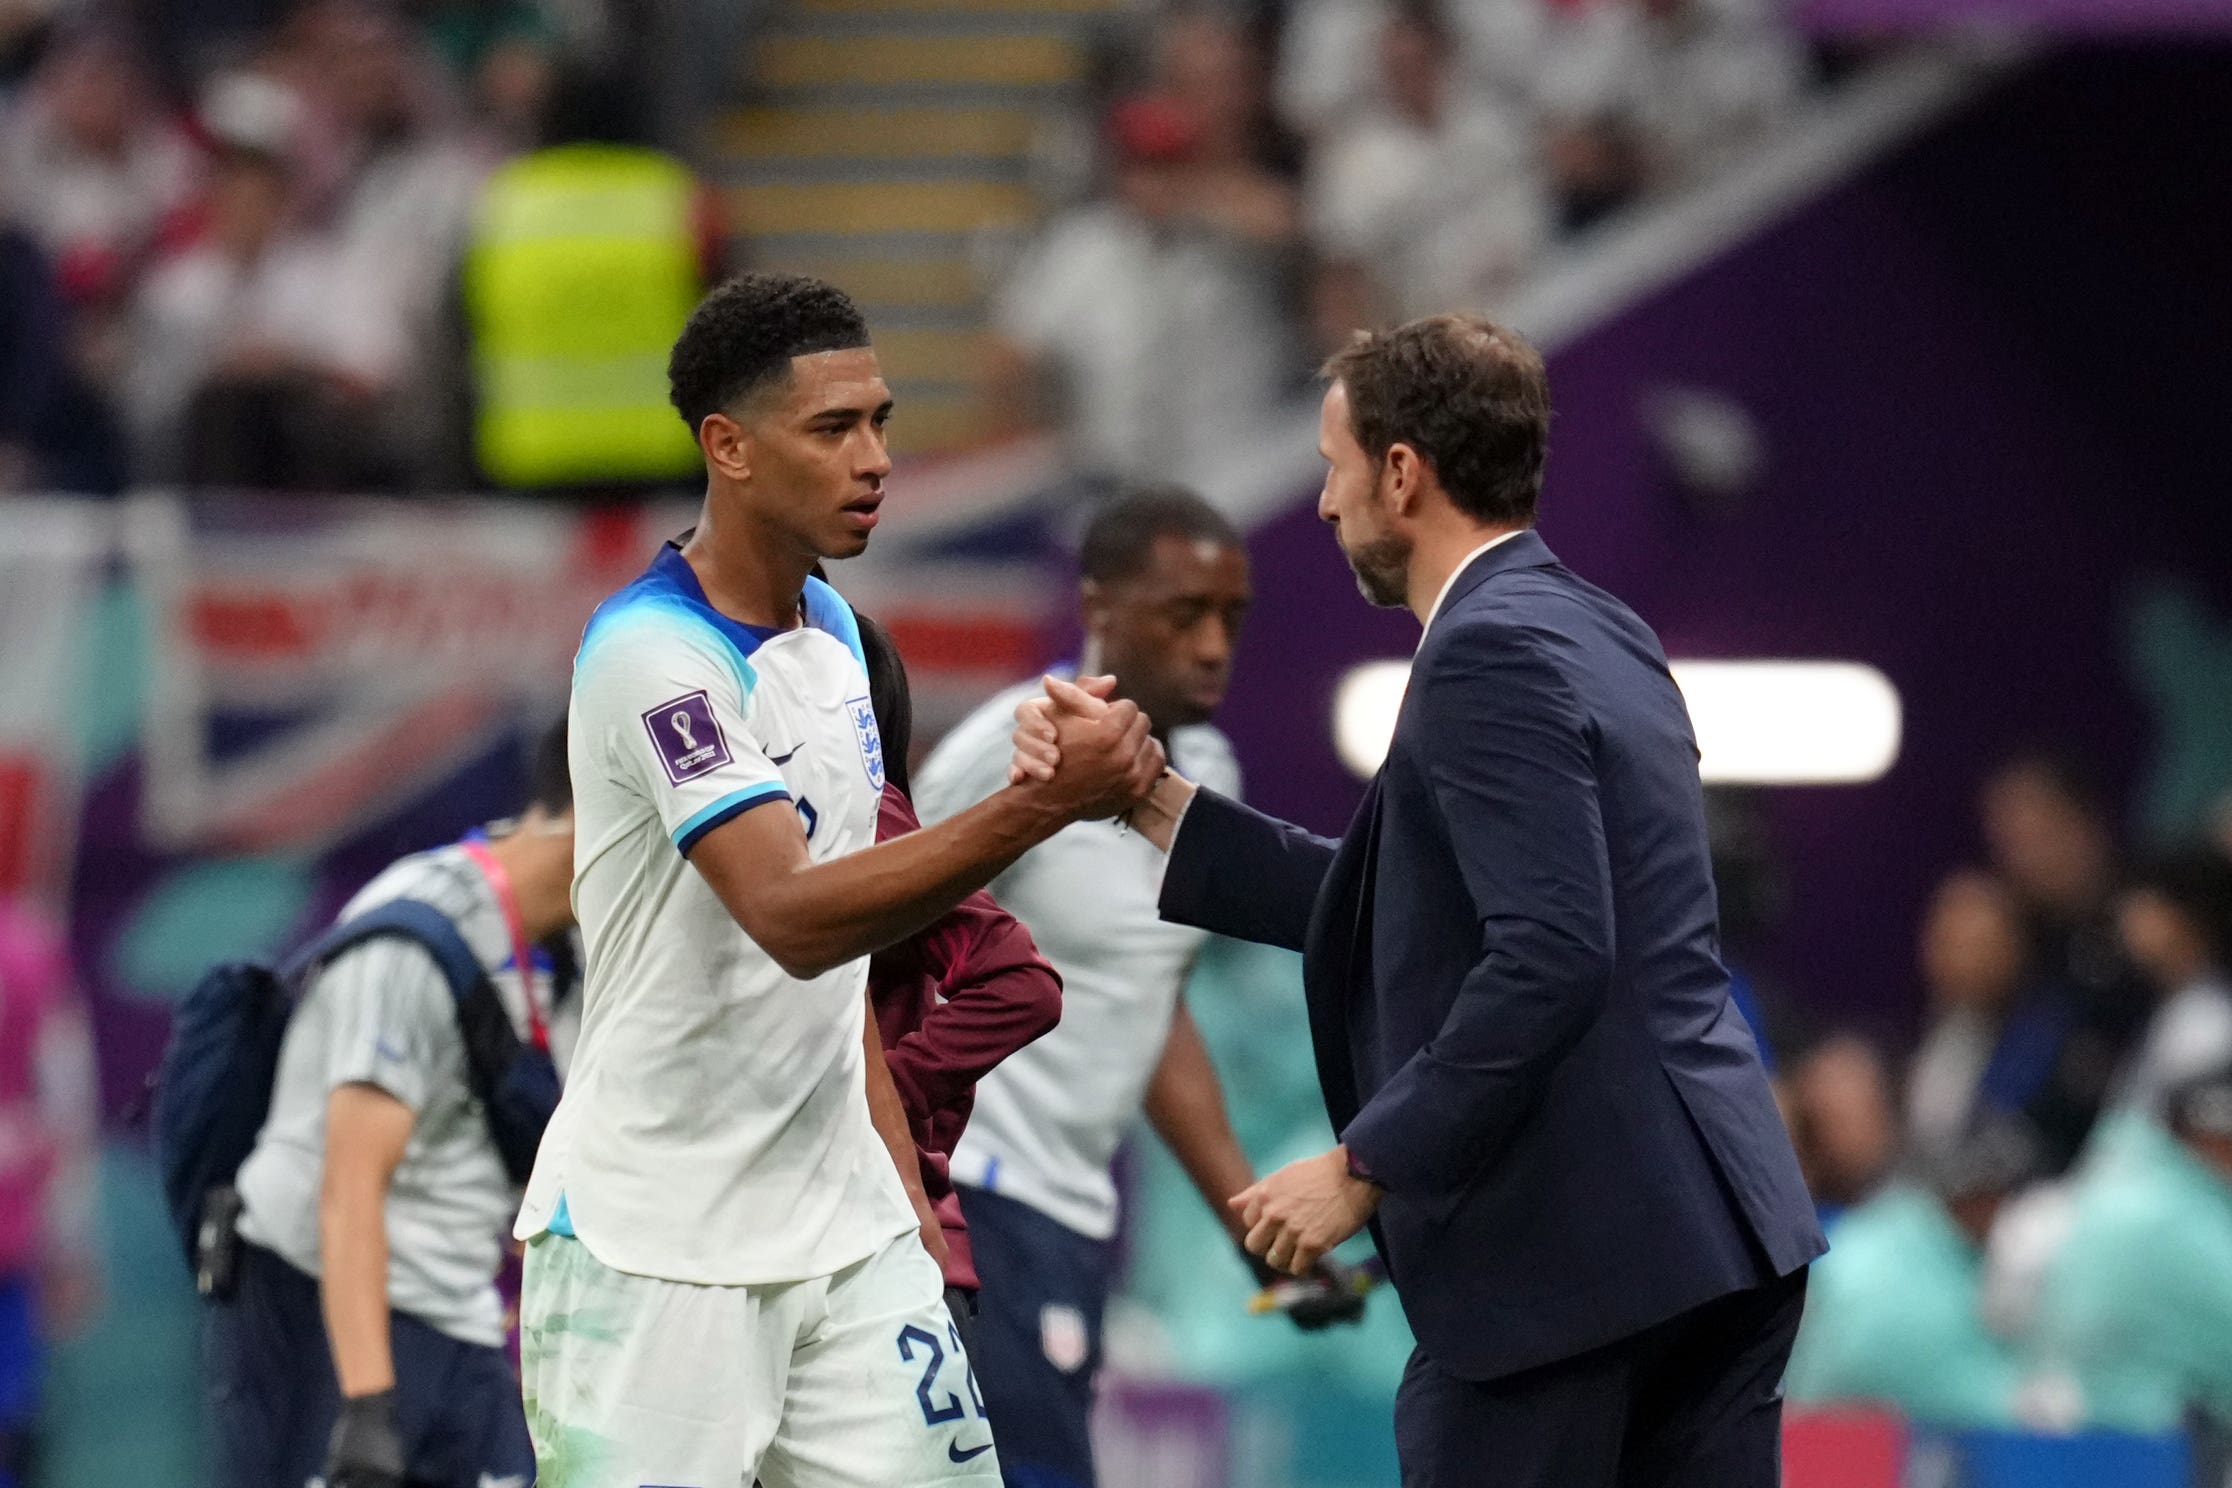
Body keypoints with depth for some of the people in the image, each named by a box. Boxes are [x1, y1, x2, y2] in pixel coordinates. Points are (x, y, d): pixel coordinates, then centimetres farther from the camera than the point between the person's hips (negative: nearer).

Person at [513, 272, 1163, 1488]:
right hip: (652, 1245, -7)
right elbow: (793, 919, -28)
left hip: (843, 1227, 8)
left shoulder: (830, 628, 10)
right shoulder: (652, 652, -17)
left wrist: (899, 1174, 15)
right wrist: (1041, 803, -33)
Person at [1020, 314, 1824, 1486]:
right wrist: (1148, 797, 18)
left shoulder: (1491, 655, -12)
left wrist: (1365, 1166, -16)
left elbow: (1549, 958, -23)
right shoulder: (1595, 635, 17)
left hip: (1568, 1251, -9)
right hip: (1709, 1236, 9)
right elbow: (1389, 905, 19)